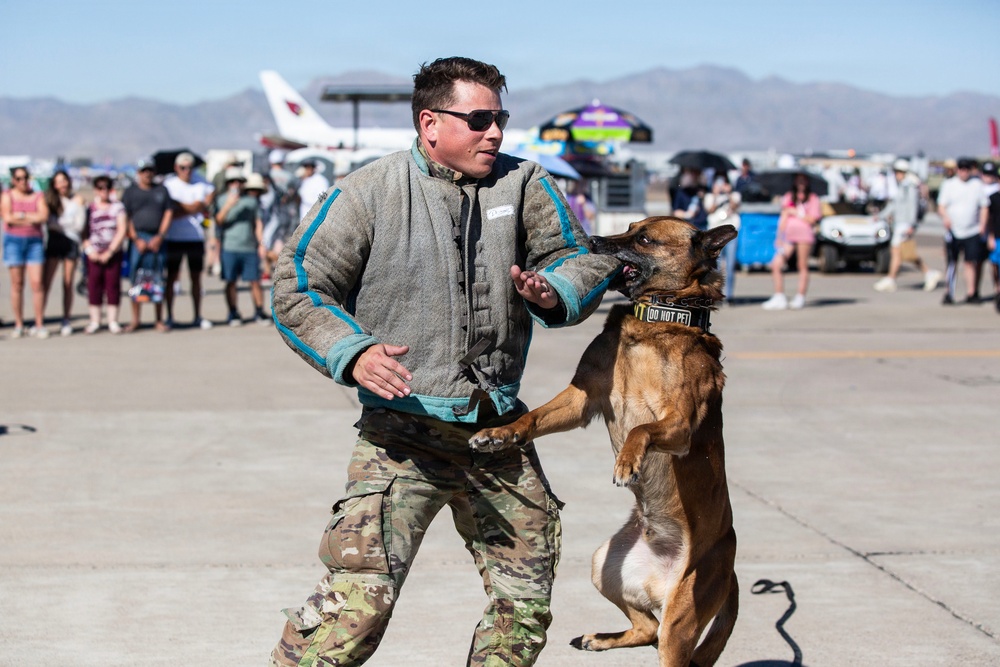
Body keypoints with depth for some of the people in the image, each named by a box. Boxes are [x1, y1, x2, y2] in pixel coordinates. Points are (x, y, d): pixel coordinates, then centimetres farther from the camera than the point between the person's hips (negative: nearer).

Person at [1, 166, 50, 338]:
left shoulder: (38, 196, 9)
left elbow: (44, 217, -7)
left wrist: (21, 215, -9)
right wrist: (33, 219, -7)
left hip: (35, 241, 1)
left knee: (37, 283, -6)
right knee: (17, 284, 1)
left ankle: (39, 325, -3)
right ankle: (18, 325, 6)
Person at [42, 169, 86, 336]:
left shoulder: (77, 200, 4)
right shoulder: (51, 200, 8)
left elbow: (79, 225, -1)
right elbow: (49, 222, 0)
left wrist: (59, 224, -5)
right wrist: (68, 224, -11)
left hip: (71, 242, -1)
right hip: (53, 243, 1)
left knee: (68, 284, 2)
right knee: (46, 283, -6)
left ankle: (66, 321, 9)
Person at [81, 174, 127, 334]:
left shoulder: (118, 207, 5)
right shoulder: (89, 208, 5)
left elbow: (122, 230, 0)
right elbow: (84, 232, 3)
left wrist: (110, 252, -6)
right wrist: (89, 250, -9)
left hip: (113, 253, 0)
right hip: (94, 254, 0)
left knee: (113, 284, -1)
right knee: (94, 285, 0)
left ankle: (113, 321, 5)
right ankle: (95, 320, 6)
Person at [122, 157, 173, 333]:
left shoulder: (161, 190, 12)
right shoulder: (130, 192, 7)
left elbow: (168, 213, 7)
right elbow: (125, 217, 2)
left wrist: (160, 237, -5)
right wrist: (136, 240, -8)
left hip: (157, 239, 1)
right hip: (137, 238, -1)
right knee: (135, 279, -2)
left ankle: (159, 320, 7)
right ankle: (135, 319, 4)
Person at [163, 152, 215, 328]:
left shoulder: (201, 183, 8)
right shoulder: (168, 184, -4)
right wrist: (196, 207, -8)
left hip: (196, 236, 3)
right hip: (174, 236, -3)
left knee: (196, 277, 7)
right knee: (171, 277, -2)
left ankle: (198, 316, 12)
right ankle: (169, 316, 2)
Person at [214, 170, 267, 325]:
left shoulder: (252, 200, 13)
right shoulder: (222, 199, 7)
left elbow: (258, 223, 15)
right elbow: (218, 221, -5)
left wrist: (261, 244, 8)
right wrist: (228, 205, -18)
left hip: (250, 248, 1)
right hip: (230, 247, -1)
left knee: (255, 281, -1)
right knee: (231, 282, 0)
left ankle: (259, 312, 9)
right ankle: (234, 314, 7)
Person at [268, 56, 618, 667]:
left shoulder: (523, 184, 7)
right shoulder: (368, 194, -2)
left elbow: (584, 261, 7)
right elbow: (298, 287, -3)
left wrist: (553, 292, -17)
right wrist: (352, 353, -21)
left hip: (499, 431, 5)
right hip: (402, 430, -5)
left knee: (527, 599, 13)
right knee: (361, 593, -17)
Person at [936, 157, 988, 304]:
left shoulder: (977, 184, 8)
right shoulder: (948, 185, 5)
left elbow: (984, 206, 11)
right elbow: (941, 206, 0)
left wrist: (982, 225, -2)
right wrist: (945, 217, -21)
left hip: (972, 231, 1)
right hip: (953, 230, -1)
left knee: (970, 263, 0)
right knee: (952, 263, -1)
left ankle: (971, 294, 3)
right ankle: (948, 294, 1)